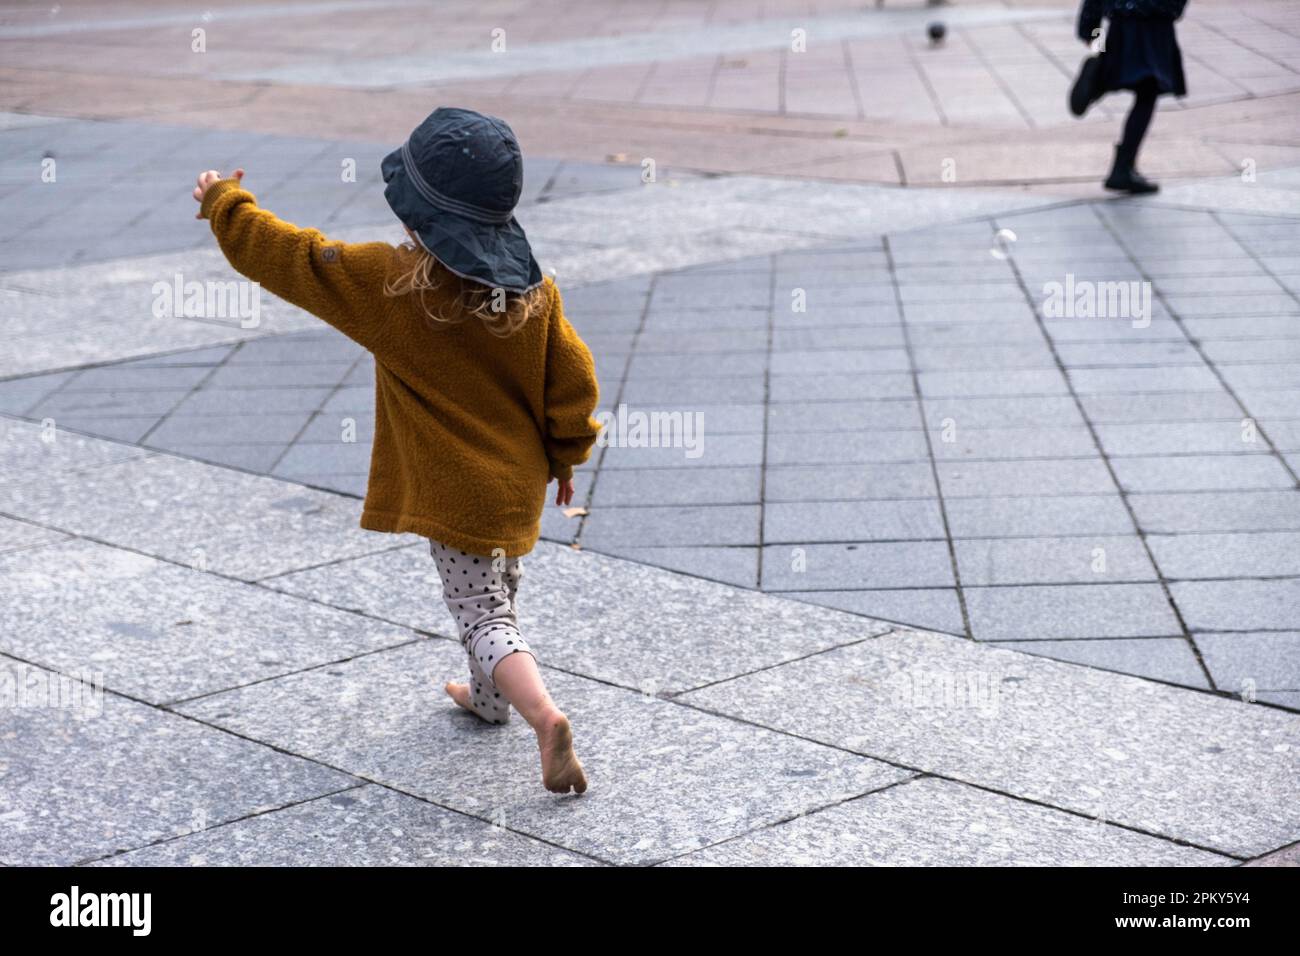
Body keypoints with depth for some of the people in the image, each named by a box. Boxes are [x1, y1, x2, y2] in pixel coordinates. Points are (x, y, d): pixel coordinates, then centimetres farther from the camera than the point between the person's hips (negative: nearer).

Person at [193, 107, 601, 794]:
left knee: (482, 611, -3)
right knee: (496, 592, 25)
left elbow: (280, 254, -10)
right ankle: (489, 696, 46)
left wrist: (224, 200, 7)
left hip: (453, 492, -5)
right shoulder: (536, 291, -7)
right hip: (519, 486, 6)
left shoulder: (387, 284, -18)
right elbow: (574, 378, 0)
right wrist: (565, 455, 16)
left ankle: (544, 715, -24)